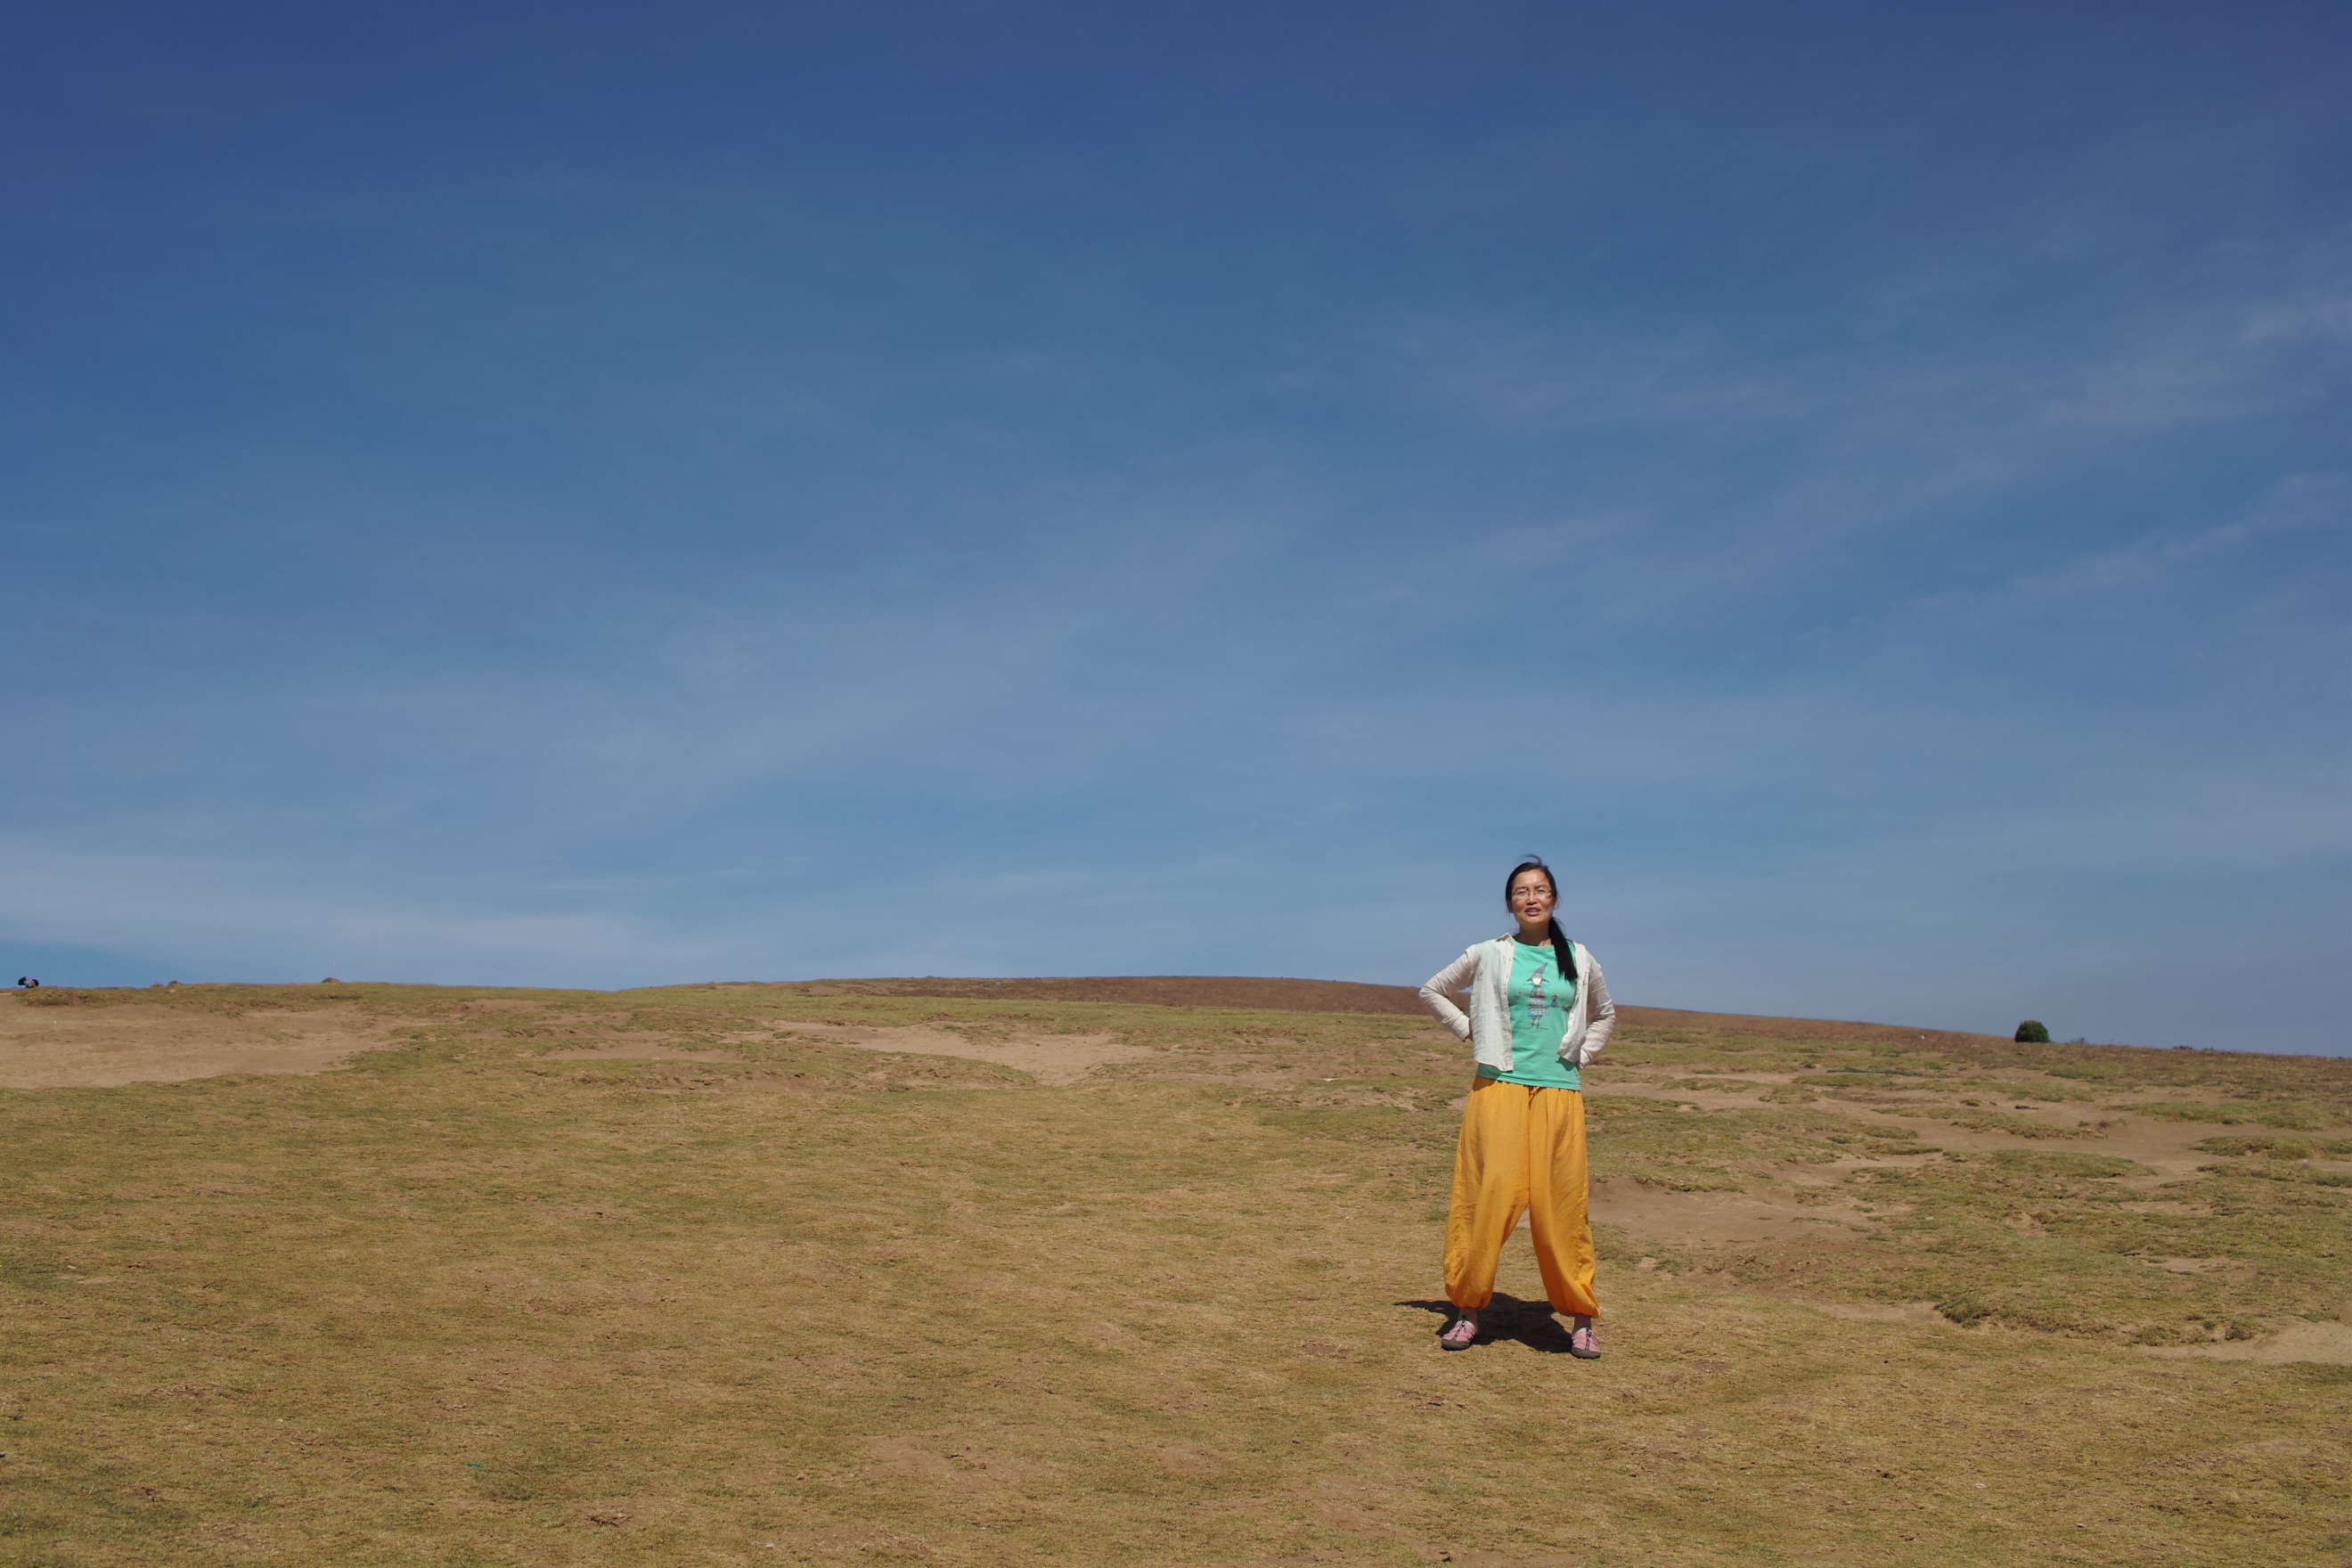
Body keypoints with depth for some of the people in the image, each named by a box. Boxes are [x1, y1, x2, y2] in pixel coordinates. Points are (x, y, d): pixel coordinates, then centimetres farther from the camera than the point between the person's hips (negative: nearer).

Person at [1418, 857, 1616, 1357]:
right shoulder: (1488, 955, 5)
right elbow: (1432, 990, 15)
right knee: (1490, 1197, -8)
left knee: (1562, 1204, -1)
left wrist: (1581, 1054, 13)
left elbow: (1605, 1014, 28)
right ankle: (1467, 1309, 3)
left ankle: (1582, 1318, 9)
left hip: (1560, 1093, 2)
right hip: (1499, 1089, -1)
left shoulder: (1579, 960, 11)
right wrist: (1470, 1032, 5)